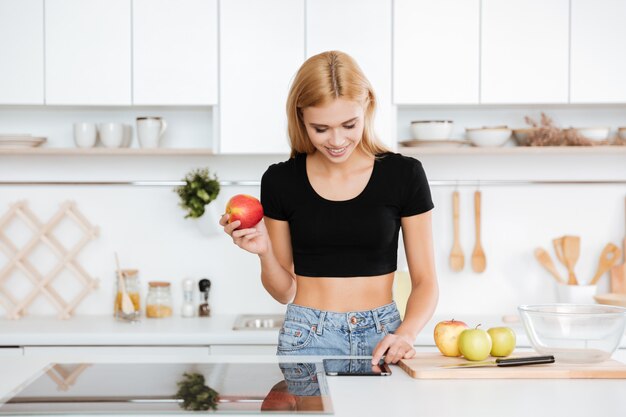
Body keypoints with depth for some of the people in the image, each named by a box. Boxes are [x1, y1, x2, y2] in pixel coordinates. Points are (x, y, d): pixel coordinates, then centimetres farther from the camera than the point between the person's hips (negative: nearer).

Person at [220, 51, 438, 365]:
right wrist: (265, 253, -11)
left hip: (381, 338, 0)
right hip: (306, 340, 0)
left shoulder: (403, 174, -2)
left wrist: (405, 334, -16)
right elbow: (284, 291, 8)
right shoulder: (281, 181, 0)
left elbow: (424, 281, 1)